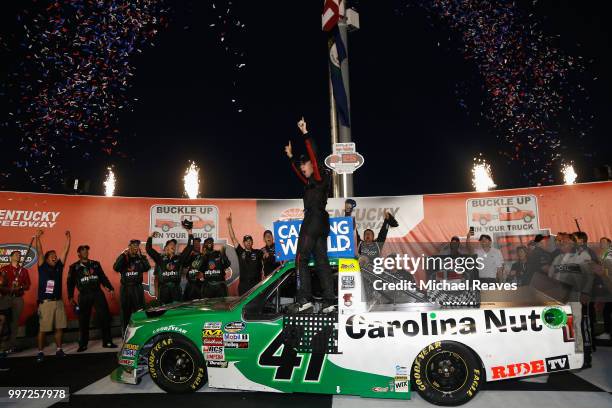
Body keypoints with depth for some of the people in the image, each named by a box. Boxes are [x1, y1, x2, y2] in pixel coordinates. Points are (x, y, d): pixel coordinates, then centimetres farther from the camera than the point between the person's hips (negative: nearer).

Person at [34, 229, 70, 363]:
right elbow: (40, 253, -9)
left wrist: (68, 239, 0)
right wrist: (37, 238, -17)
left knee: (60, 327, 7)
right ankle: (40, 352, 9)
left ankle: (59, 349, 17)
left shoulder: (59, 267, 9)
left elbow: (65, 252, 5)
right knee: (43, 329, -1)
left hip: (59, 302, 4)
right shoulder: (43, 267, 1)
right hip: (45, 302, -4)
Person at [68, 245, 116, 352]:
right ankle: (83, 344, 16)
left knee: (105, 317, -4)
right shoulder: (74, 267, 8)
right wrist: (71, 297, -4)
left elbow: (103, 277, 13)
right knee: (83, 321, 2)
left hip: (98, 293, 1)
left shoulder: (95, 264, 15)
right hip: (84, 296, -1)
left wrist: (110, 288, 4)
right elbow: (71, 283, 4)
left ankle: (107, 342, 3)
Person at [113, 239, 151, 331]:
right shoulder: (123, 258, 7)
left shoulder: (141, 258, 6)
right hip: (125, 288, 1)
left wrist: (140, 256, -14)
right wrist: (123, 255, -14)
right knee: (125, 312, 5)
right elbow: (116, 268, -12)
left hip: (138, 288, 0)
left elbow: (147, 268, -13)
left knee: (139, 311, -3)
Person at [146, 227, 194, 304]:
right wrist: (151, 237, -1)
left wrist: (190, 235, 3)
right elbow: (149, 249, 4)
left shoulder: (179, 258, 11)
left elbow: (189, 248, 7)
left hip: (176, 288, 1)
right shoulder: (160, 258, 8)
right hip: (163, 288, -1)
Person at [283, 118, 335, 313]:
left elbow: (314, 155, -11)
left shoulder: (320, 176, -1)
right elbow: (298, 172, 40)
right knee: (321, 261, 4)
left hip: (314, 220, -9)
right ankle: (329, 301, 3)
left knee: (301, 259, -8)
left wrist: (305, 133, -9)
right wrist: (290, 156, 46)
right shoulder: (310, 182, 22)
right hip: (320, 223, 9)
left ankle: (304, 298, -10)